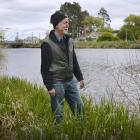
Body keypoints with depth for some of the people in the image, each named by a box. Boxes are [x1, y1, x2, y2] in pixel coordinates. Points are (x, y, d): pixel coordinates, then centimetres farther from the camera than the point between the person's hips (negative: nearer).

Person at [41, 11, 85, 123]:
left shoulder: (69, 41, 10)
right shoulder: (47, 43, -11)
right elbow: (45, 67, -12)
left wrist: (80, 78, 16)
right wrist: (49, 86, -14)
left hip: (70, 80, 7)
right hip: (57, 82, -7)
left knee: (79, 106, 10)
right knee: (58, 113, 3)